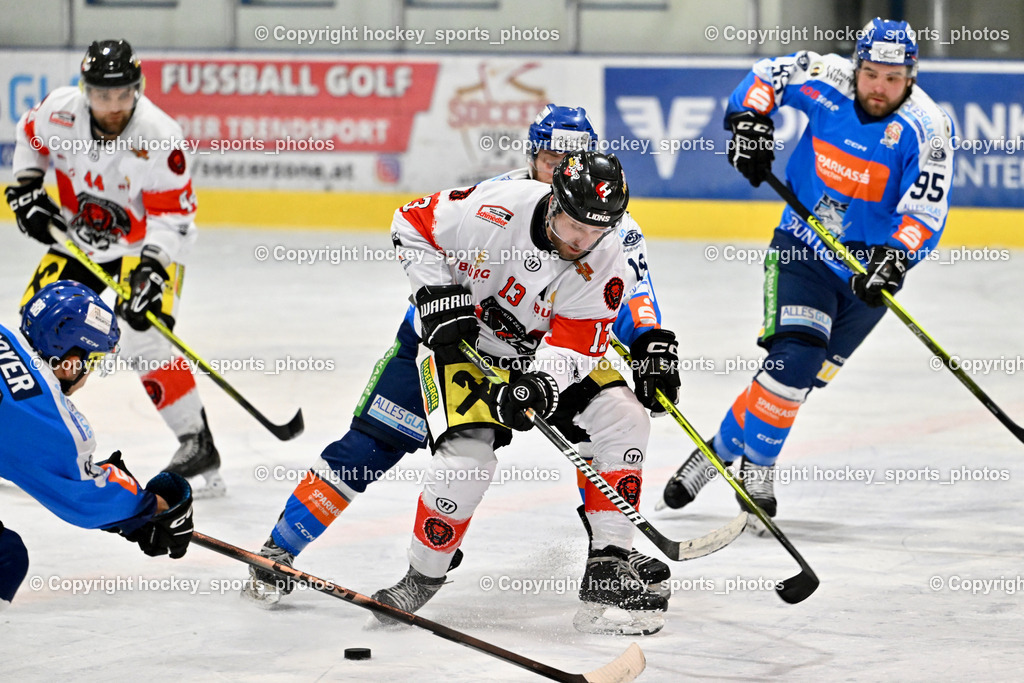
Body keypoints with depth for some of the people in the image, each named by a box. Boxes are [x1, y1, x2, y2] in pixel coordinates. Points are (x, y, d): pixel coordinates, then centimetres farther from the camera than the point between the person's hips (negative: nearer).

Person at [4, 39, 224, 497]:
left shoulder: (159, 137, -30)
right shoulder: (60, 112, -18)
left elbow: (173, 215, -24)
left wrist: (152, 267, -34)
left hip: (146, 243, -5)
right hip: (77, 236, 5)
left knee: (143, 340, -22)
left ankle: (198, 444, -12)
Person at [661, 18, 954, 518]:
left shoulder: (924, 128, -16)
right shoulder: (827, 81, -10)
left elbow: (927, 209, -21)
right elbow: (770, 75, 8)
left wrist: (894, 257, -36)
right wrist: (748, 120, -8)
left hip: (867, 269, 0)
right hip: (803, 246, 0)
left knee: (801, 378, 0)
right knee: (795, 357, -18)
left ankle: (728, 446, 18)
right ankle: (757, 467, -3)